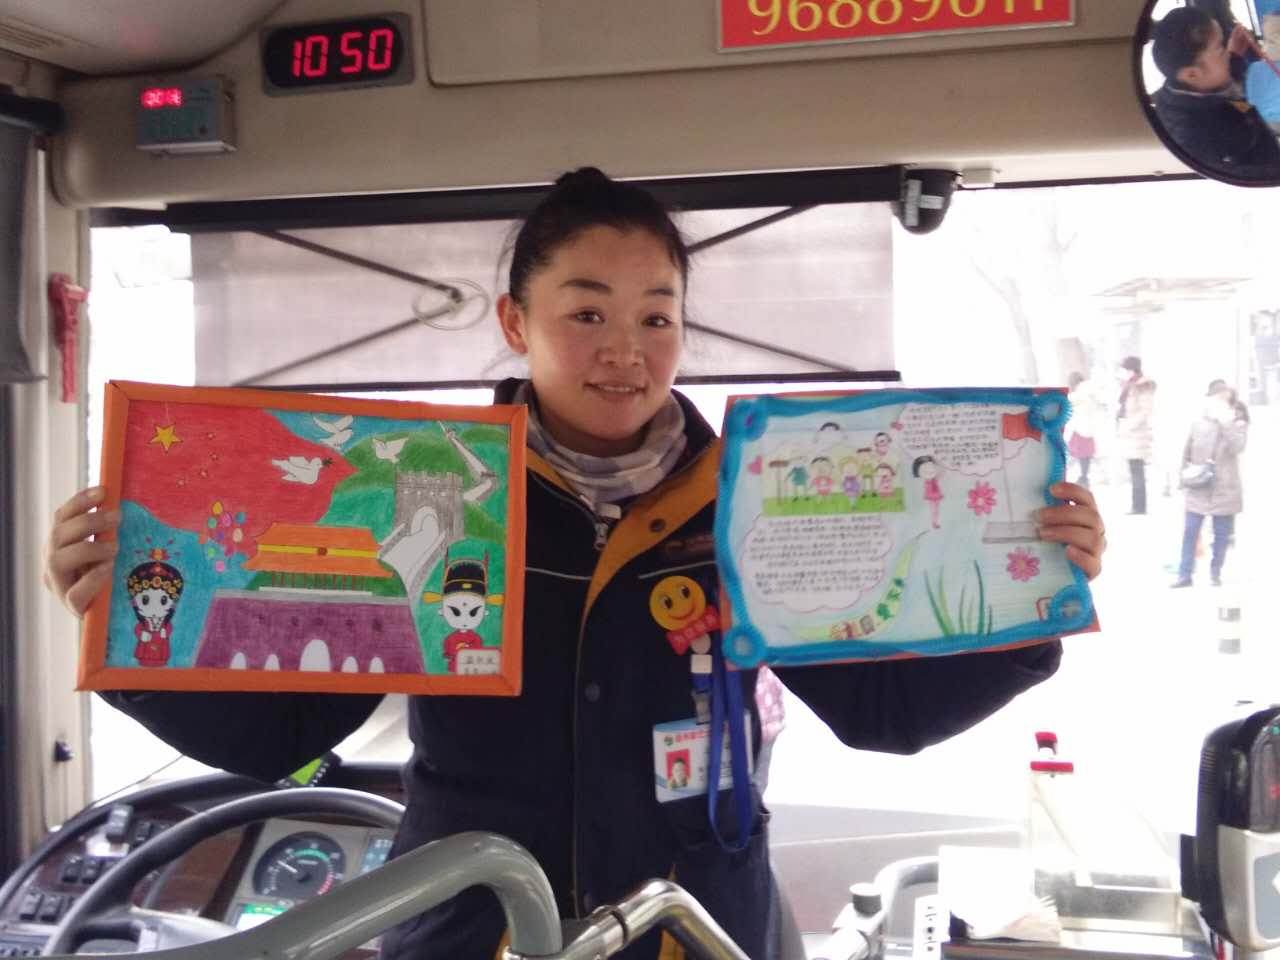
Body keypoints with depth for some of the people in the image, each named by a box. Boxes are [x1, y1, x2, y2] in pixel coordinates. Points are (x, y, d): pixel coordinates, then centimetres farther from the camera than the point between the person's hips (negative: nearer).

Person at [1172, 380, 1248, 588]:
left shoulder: (1237, 424, -4)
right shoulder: (1199, 423, 4)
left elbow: (1237, 447, -24)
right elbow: (1187, 453, 13)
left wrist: (1225, 422, -24)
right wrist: (1186, 474, 4)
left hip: (1224, 490, -2)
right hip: (1198, 490, 2)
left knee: (1222, 534, 7)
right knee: (1190, 531, 1)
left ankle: (1215, 573, 20)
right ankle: (1185, 574, 7)